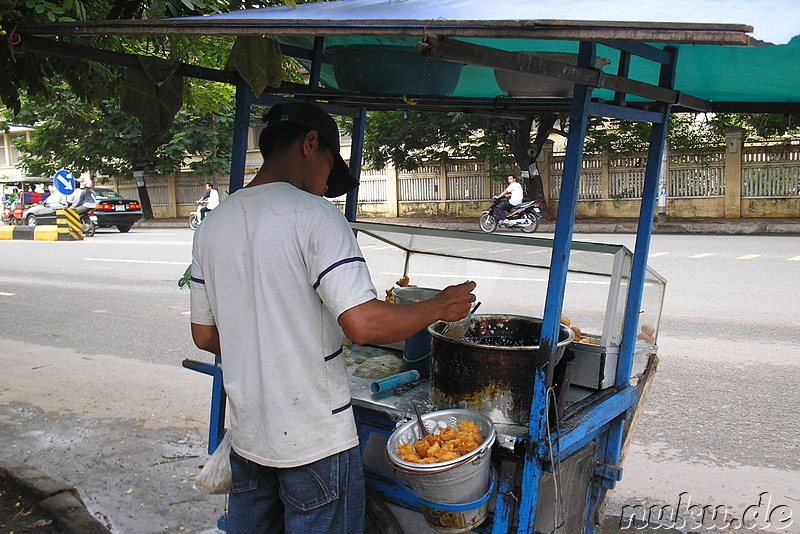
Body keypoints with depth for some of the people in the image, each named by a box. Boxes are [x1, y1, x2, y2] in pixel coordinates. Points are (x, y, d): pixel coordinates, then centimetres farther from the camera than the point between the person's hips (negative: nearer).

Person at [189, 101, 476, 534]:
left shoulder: (212, 225, 4)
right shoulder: (314, 215, -17)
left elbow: (204, 335, 10)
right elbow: (364, 325, -27)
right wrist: (441, 307, -12)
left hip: (247, 436, 7)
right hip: (315, 441, -6)